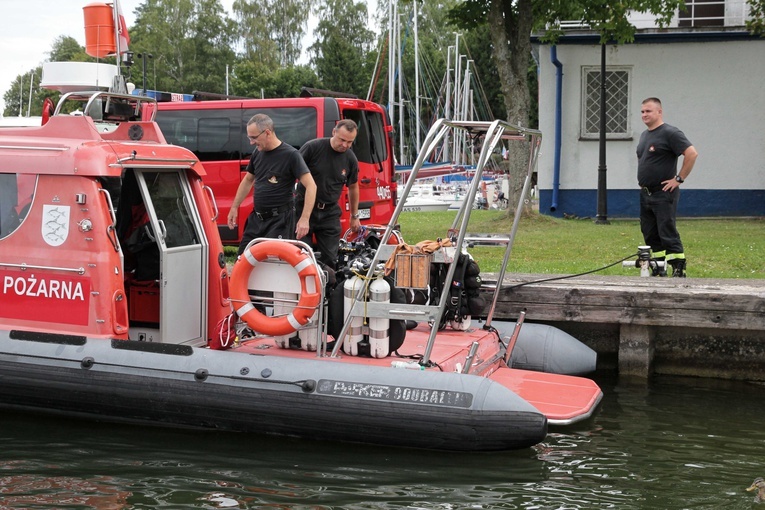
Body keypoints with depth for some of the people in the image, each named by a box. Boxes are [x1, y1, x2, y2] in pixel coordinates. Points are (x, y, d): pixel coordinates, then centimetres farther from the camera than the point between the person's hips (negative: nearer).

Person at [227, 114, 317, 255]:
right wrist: (234, 207, 20)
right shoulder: (257, 153, 7)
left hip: (280, 220, -7)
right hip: (256, 217, 7)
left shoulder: (290, 155, -13)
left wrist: (304, 218, -25)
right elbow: (247, 181, 23)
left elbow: (310, 185, -17)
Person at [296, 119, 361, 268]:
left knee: (329, 259, 1)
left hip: (330, 213, 3)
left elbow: (353, 187, 17)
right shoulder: (312, 147, -11)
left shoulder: (350, 159, 2)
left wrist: (355, 216, 22)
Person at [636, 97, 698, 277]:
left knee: (668, 234, -10)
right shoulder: (644, 135, 16)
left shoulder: (670, 133, -11)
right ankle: (658, 271, 17)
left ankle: (679, 270, -6)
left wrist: (679, 178, -17)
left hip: (664, 194, -9)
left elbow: (692, 154, -19)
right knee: (651, 235, 10)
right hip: (645, 194, 9)